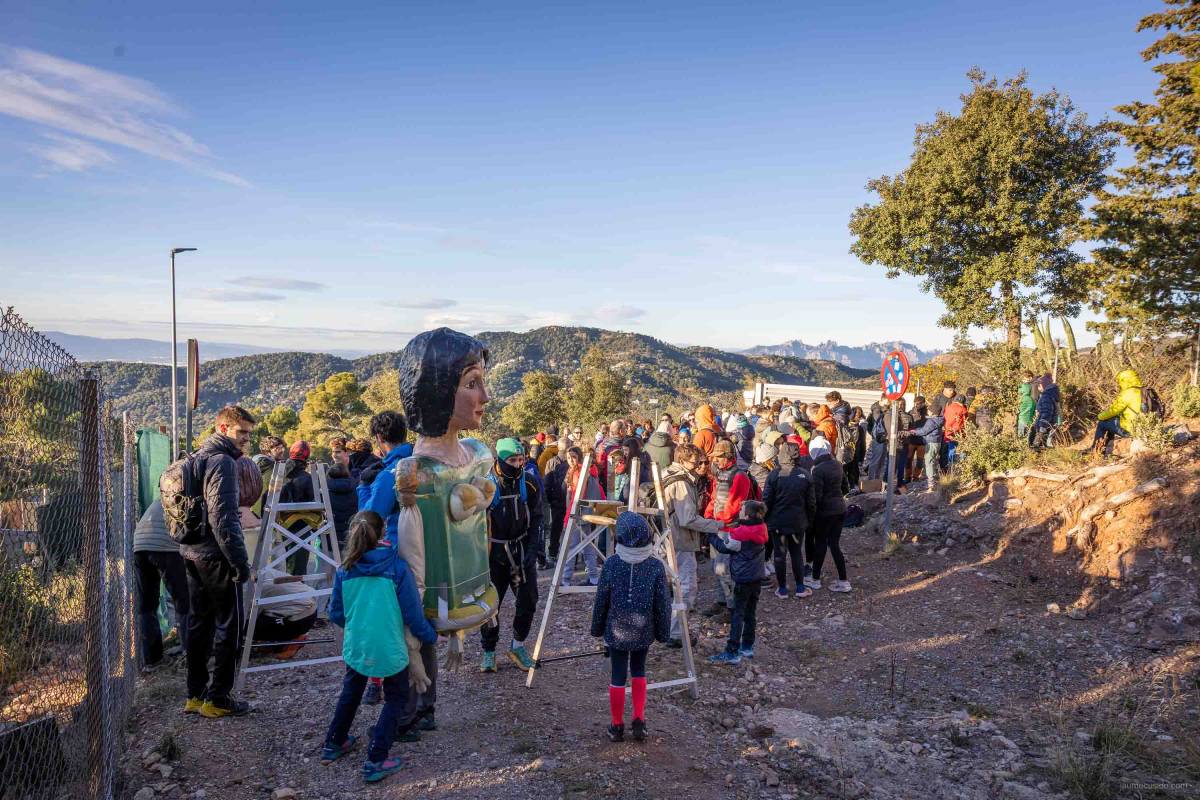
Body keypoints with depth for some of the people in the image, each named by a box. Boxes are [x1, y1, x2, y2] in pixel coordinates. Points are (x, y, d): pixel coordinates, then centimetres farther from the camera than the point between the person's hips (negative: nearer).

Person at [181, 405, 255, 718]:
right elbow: (222, 517, -23)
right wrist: (240, 561, -19)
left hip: (191, 553, 10)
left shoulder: (195, 458, 15)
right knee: (229, 625, 1)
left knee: (199, 623, 16)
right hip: (216, 557, -10)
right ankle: (217, 698, 6)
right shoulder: (222, 462, -16)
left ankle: (195, 695, 24)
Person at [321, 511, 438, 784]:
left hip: (355, 647, 4)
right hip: (389, 650, -3)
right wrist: (431, 636, 6)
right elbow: (413, 613, -11)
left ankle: (334, 744, 42)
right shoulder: (397, 567, -14)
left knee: (351, 692, 29)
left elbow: (335, 613, 6)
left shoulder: (345, 570, -4)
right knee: (396, 698, 16)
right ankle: (375, 761, 8)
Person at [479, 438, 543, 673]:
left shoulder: (529, 482, -4)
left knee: (528, 601, 5)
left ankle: (517, 646, 26)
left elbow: (536, 518, 3)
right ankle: (489, 652, 22)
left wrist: (532, 549, -5)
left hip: (522, 550, 3)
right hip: (493, 553, -3)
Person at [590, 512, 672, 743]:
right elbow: (663, 604, -6)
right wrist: (663, 633, 7)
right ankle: (639, 721, 17)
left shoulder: (611, 564, -13)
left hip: (616, 631, -1)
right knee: (638, 672, 21)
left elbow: (601, 601, -4)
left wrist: (597, 628, 10)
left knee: (618, 676, 10)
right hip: (643, 631, 1)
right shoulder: (656, 566, -12)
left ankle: (617, 726, 20)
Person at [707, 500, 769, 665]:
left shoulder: (740, 533, -19)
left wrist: (711, 535, 5)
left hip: (744, 579, -8)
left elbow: (724, 547, -7)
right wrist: (727, 531, 8)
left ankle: (732, 653, -4)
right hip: (757, 577, 8)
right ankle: (747, 647, 24)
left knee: (737, 615, -4)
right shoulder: (760, 529, 2)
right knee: (750, 613, 16)